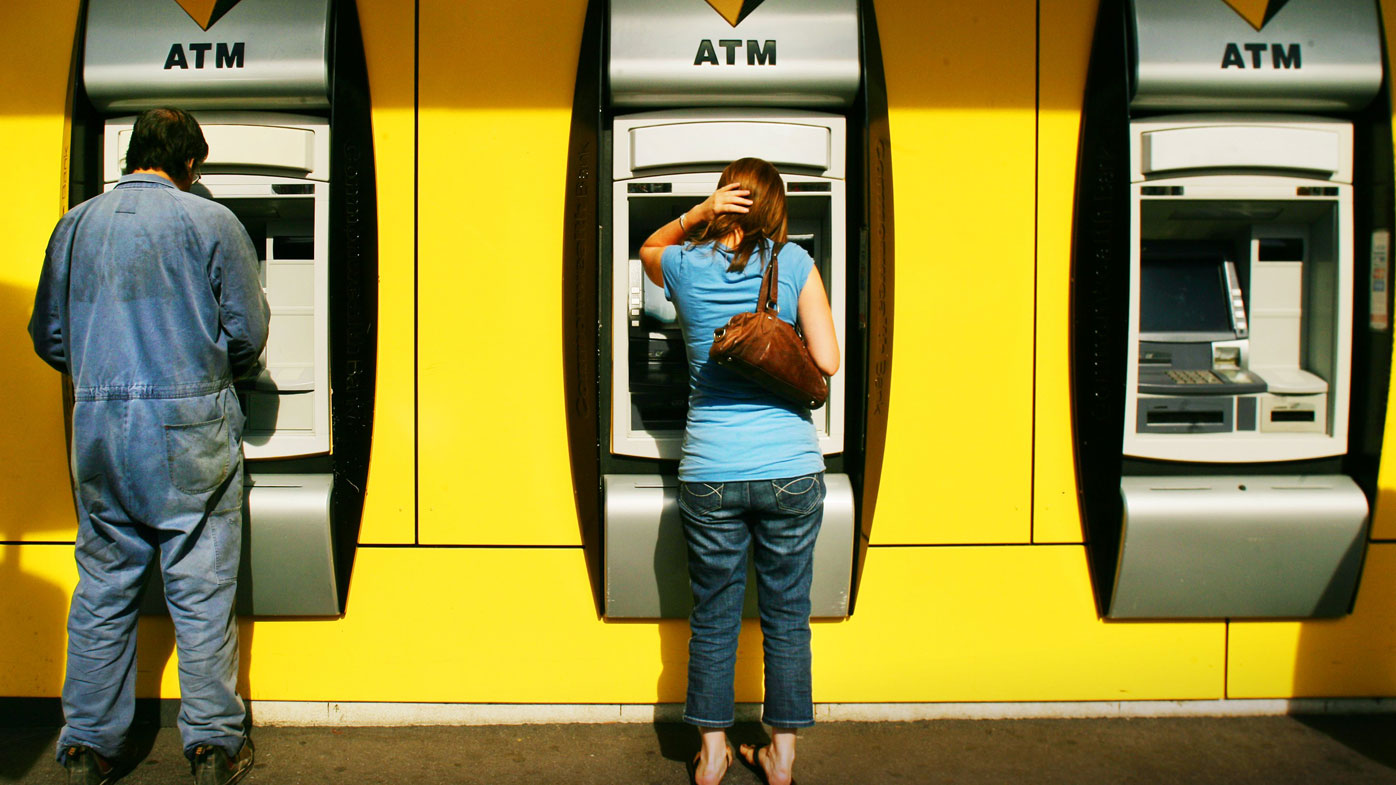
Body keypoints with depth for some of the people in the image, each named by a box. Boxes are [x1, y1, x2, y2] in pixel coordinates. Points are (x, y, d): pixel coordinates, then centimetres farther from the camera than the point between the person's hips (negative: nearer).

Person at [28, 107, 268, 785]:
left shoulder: (75, 225, 9)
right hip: (189, 429, -4)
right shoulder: (210, 222, -4)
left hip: (98, 428, 4)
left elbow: (48, 336, 14)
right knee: (201, 593, 4)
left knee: (102, 591, 13)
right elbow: (247, 333, -3)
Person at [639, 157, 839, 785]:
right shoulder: (794, 263, -2)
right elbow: (827, 361, -6)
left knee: (713, 617, 14)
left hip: (709, 473, 1)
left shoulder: (684, 266, 1)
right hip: (792, 469, 0)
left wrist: (696, 214, 9)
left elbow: (647, 249, 26)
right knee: (787, 615, 13)